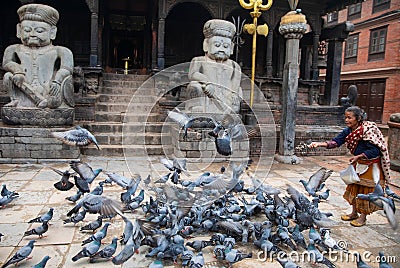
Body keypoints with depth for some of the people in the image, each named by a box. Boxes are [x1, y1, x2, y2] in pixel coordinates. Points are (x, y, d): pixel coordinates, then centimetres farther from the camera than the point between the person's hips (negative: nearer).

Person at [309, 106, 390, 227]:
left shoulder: (368, 130, -24)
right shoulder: (348, 131, -3)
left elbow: (375, 151, -24)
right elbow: (336, 141, -11)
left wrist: (359, 156, -29)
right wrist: (319, 144, -23)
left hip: (371, 165, -7)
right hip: (358, 164, 7)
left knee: (366, 191, 3)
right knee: (354, 188, 13)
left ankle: (363, 217, 17)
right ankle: (354, 213, 29)